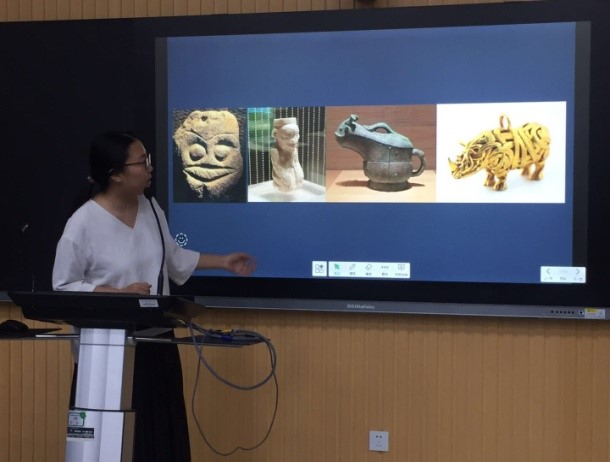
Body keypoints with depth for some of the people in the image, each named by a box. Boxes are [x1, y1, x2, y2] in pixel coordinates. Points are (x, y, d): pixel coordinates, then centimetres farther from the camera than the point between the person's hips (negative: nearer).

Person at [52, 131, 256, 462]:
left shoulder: (150, 208, 3)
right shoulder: (82, 224, -16)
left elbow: (172, 258, 18)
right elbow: (63, 287, -12)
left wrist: (223, 262, 15)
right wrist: (121, 293, -21)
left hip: (155, 341, 6)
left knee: (160, 430, 12)